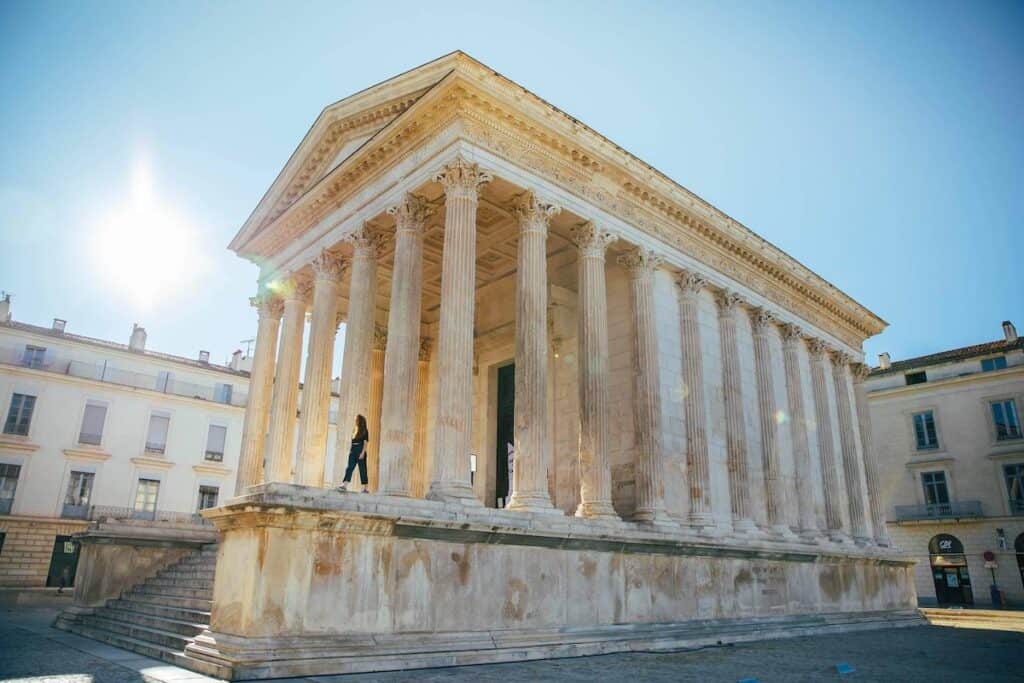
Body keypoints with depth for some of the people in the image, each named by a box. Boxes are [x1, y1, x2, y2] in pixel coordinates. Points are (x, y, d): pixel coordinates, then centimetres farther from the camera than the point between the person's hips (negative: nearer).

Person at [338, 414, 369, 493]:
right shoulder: (354, 430, 17)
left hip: (360, 451, -6)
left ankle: (365, 488, 5)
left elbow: (365, 443, -8)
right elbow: (352, 442, 18)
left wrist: (363, 453, -16)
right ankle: (344, 485, -17)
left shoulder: (364, 431, -2)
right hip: (353, 451, 6)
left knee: (362, 469, -2)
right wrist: (350, 451, 12)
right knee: (350, 468, -7)